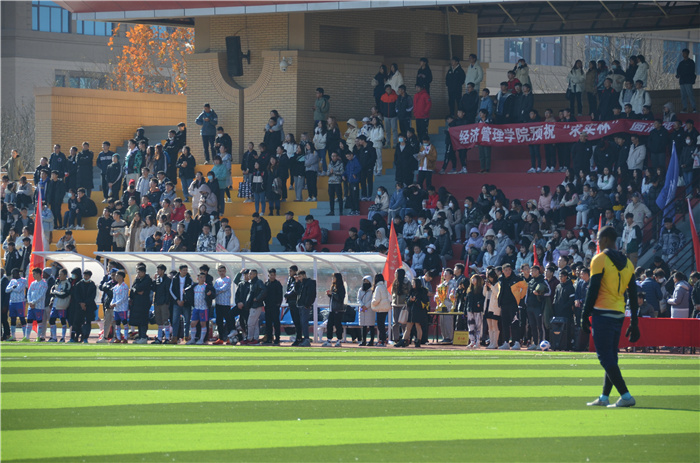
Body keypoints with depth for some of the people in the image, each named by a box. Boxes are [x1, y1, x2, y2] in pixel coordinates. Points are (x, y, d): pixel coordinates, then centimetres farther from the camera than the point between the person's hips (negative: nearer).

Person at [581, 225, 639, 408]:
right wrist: (634, 323, 15)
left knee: (606, 358, -7)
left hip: (603, 313, -7)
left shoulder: (599, 259, -8)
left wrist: (585, 317, -7)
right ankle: (604, 397, 18)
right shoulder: (627, 263, 12)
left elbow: (593, 290, -12)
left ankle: (625, 396, -17)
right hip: (619, 315, 7)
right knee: (611, 357, 15)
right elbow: (633, 295, 12)